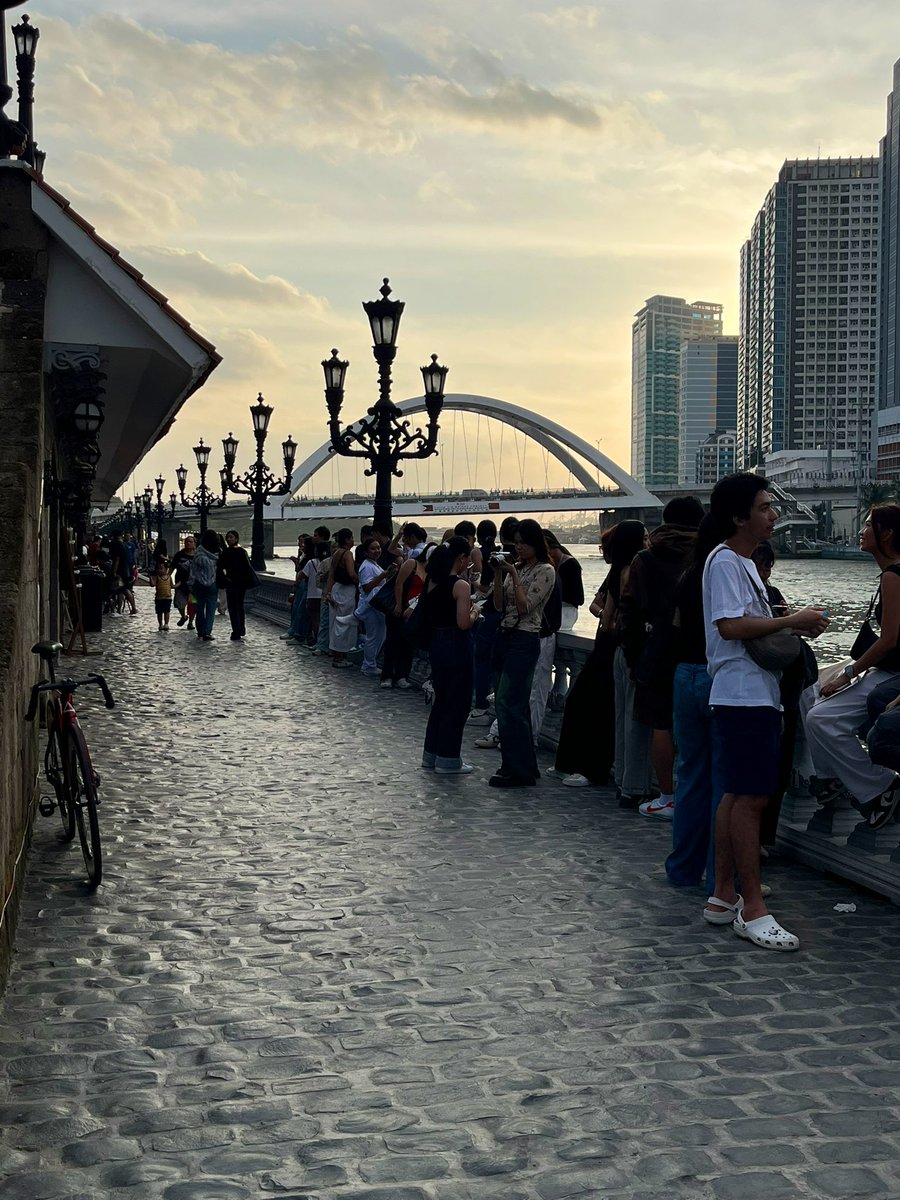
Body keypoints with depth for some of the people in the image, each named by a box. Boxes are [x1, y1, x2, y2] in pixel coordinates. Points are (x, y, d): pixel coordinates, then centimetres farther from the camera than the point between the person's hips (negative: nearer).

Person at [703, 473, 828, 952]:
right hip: (742, 696, -10)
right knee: (751, 797, -9)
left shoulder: (744, 562, 19)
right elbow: (730, 625, -23)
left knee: (737, 795, 12)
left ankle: (724, 896, 19)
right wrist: (791, 620, -18)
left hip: (757, 695, 10)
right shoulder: (724, 562, -12)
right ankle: (752, 908, -5)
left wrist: (794, 625, 8)